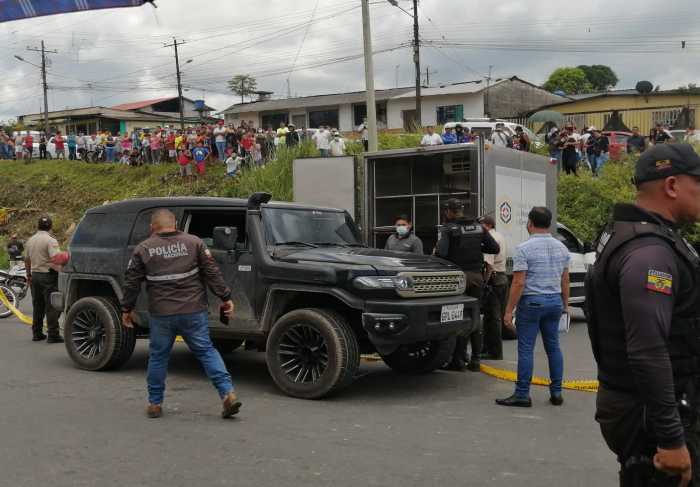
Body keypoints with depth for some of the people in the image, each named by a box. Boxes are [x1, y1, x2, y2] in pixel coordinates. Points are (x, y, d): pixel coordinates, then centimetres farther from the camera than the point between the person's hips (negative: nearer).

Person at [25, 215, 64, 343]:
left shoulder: (30, 240, 11)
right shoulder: (51, 240, -13)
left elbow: (27, 260, 20)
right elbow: (55, 260, -25)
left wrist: (28, 275, 29)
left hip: (35, 275, 7)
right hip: (48, 276, -7)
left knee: (37, 306, 14)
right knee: (52, 307, -4)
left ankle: (37, 333, 19)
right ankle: (53, 335, -5)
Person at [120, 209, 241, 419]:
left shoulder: (143, 249, 2)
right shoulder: (194, 242, 2)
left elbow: (131, 282, 4)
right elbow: (212, 273, 0)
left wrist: (127, 309, 14)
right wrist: (225, 298, 5)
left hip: (161, 314, 0)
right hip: (194, 312, 1)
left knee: (158, 357, 14)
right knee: (206, 351, 8)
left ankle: (155, 404, 20)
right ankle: (228, 394, -2)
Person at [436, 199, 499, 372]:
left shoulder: (448, 229, -7)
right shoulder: (478, 227, 9)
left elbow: (441, 253, -19)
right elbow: (495, 248, 7)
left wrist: (436, 253, 2)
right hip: (477, 275, 5)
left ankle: (459, 359, 1)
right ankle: (476, 359, 14)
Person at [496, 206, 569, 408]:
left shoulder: (524, 248, -13)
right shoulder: (561, 247, 7)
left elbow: (519, 283, -16)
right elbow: (565, 280, 12)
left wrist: (509, 310, -11)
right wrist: (565, 304, 21)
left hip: (532, 301, -6)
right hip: (555, 301, 6)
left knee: (526, 348, -2)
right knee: (553, 347, 12)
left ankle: (522, 394, 0)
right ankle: (556, 393, 16)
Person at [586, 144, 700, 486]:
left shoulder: (634, 237, 12)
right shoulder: (650, 252, -22)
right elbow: (648, 352, -29)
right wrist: (672, 439, -27)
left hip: (630, 400, 10)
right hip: (650, 416, -10)